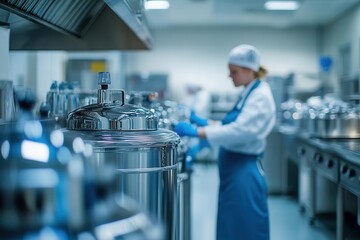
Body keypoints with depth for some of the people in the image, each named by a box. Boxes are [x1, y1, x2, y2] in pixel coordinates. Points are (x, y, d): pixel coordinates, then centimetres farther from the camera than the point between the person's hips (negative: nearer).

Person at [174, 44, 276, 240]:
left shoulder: (261, 97, -16)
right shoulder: (248, 93, 13)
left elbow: (239, 131, -26)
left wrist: (195, 132, -26)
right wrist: (204, 122, 11)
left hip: (244, 174, -10)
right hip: (234, 172, 10)